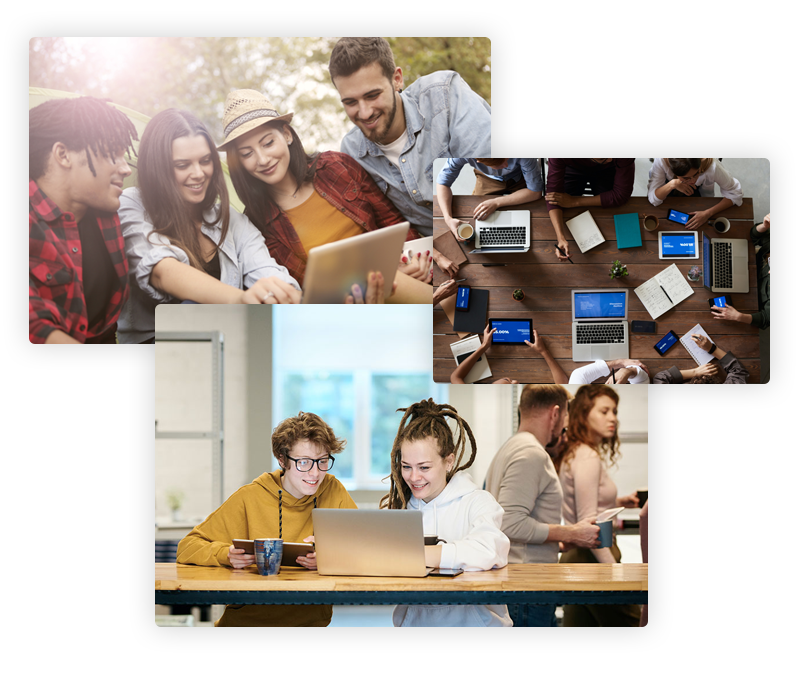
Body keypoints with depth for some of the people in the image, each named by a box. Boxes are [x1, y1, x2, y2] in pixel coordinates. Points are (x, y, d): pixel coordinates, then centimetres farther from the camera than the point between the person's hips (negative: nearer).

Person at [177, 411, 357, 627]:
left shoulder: (333, 492, 5)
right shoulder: (250, 498, 1)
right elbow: (187, 547, 2)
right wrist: (227, 555, -18)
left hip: (311, 619, 0)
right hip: (246, 619, 0)